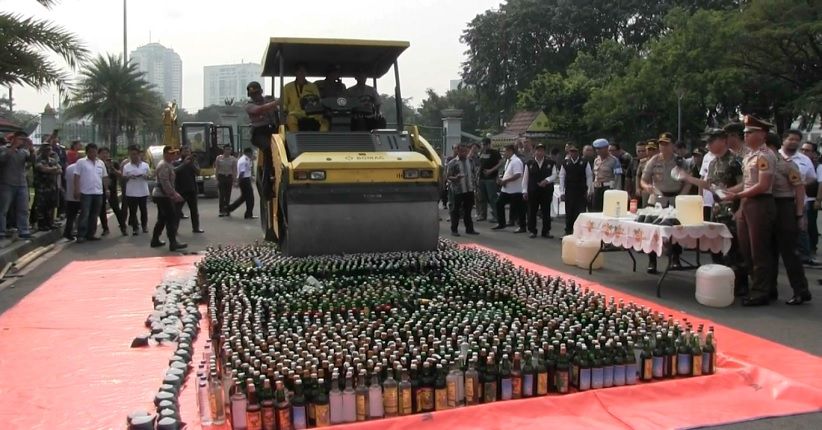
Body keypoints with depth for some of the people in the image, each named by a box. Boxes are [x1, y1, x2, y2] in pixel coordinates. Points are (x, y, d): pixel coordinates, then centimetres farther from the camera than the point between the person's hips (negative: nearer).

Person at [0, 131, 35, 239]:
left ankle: (24, 231, 8)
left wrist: (31, 149, -18)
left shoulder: (24, 151, 12)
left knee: (23, 210, 4)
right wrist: (13, 147, -20)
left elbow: (32, 159, -3)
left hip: (22, 185, 4)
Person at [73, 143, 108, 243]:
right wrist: (76, 190, -12)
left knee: (94, 215, 9)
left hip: (98, 193, 5)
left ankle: (90, 234, 16)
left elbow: (105, 177, 16)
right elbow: (76, 177, -6)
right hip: (86, 193, -5)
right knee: (84, 214, -6)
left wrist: (106, 189, 12)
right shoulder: (81, 162, -2)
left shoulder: (101, 163, 12)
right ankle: (81, 235, -2)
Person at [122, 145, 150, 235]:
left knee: (144, 210, 11)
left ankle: (144, 225, 27)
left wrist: (145, 176, -13)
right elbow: (123, 178, 6)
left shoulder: (145, 165, 4)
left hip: (143, 192, 1)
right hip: (131, 193, -1)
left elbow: (149, 176, 9)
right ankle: (135, 228, 6)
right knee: (132, 211, -1)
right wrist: (128, 177, -15)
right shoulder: (126, 166, 2)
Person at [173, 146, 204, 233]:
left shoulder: (193, 162, 7)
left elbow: (198, 172, -8)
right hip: (180, 190, -4)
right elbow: (174, 171, -22)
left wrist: (192, 163, -21)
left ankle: (196, 228, 20)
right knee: (177, 210, -4)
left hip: (192, 190, 4)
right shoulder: (176, 162, -1)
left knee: (194, 210, 11)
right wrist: (184, 163, -27)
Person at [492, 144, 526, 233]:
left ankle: (522, 227, 10)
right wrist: (502, 180, 4)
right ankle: (501, 224, 25)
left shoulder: (516, 161, -18)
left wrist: (505, 181, -23)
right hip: (506, 189, 10)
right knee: (499, 204, 13)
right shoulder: (508, 160, 11)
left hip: (515, 190, -10)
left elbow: (517, 175, -28)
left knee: (518, 209, -1)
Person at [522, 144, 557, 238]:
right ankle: (532, 231, 14)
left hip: (546, 191, 0)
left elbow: (554, 175, 1)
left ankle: (546, 231, 14)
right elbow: (525, 178, 3)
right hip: (532, 191, 0)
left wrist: (547, 180, -18)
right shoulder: (529, 163, 3)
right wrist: (525, 191, -1)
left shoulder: (550, 163, 3)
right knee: (532, 212, 4)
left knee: (546, 212, 5)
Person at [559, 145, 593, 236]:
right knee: (569, 213, 8)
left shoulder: (584, 163, -1)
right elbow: (562, 178, 5)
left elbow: (589, 177, 1)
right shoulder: (565, 163, 4)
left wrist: (589, 191, -4)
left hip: (581, 192, -2)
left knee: (581, 212, -2)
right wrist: (562, 192, 0)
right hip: (569, 192, 2)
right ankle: (568, 231, 19)